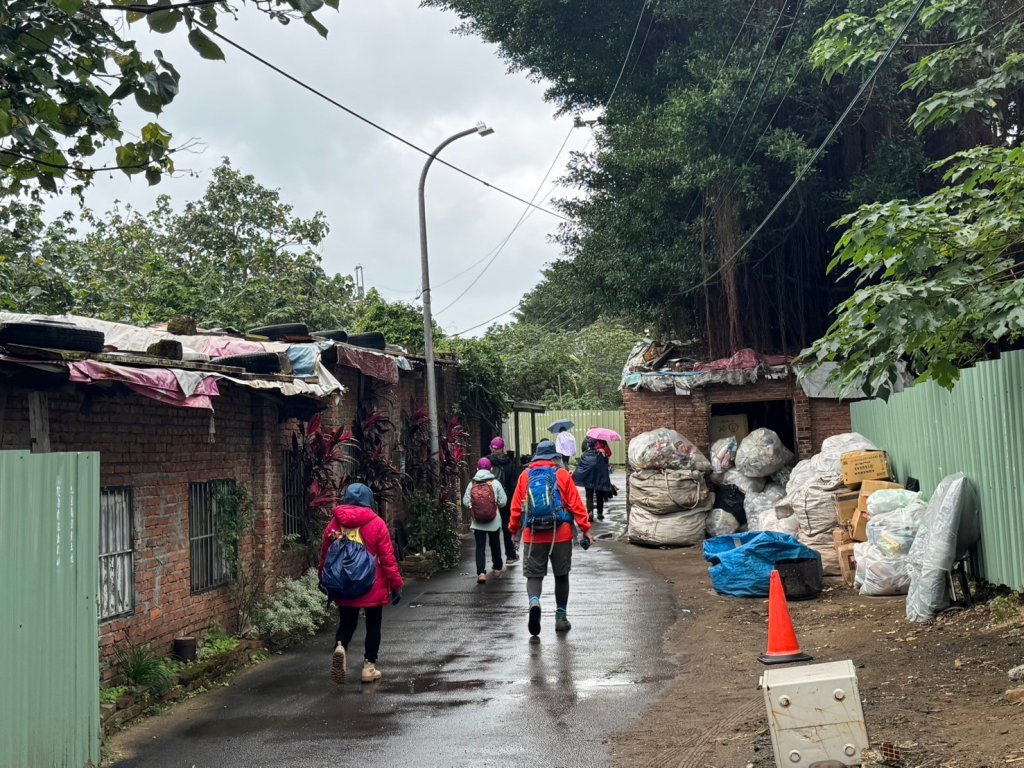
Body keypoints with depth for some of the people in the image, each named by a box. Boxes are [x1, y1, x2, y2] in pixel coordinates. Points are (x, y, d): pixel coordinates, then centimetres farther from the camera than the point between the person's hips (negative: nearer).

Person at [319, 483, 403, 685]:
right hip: (373, 587, -2)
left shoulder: (334, 524, -1)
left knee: (346, 623, 13)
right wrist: (396, 584, -2)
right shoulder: (376, 524, -9)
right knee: (373, 625, 12)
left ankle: (340, 647, -16)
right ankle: (369, 667, 13)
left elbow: (325, 556, 6)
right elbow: (387, 558, -9)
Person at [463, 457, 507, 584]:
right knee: (495, 544, 19)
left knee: (480, 547, 2)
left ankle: (481, 572, -12)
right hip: (494, 521, 0)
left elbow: (465, 501, -6)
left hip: (477, 522, 0)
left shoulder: (471, 484, -4)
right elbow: (503, 501, -7)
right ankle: (498, 567, 36)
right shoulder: (495, 483, -8)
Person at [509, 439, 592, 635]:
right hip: (561, 535, -1)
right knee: (561, 575, 13)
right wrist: (585, 529, 1)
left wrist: (514, 530, 17)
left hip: (532, 536, 1)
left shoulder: (525, 476, 3)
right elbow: (576, 504, -4)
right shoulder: (562, 475, -2)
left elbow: (516, 507, 6)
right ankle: (561, 617, 17)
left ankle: (534, 601, -24)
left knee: (533, 575, 6)